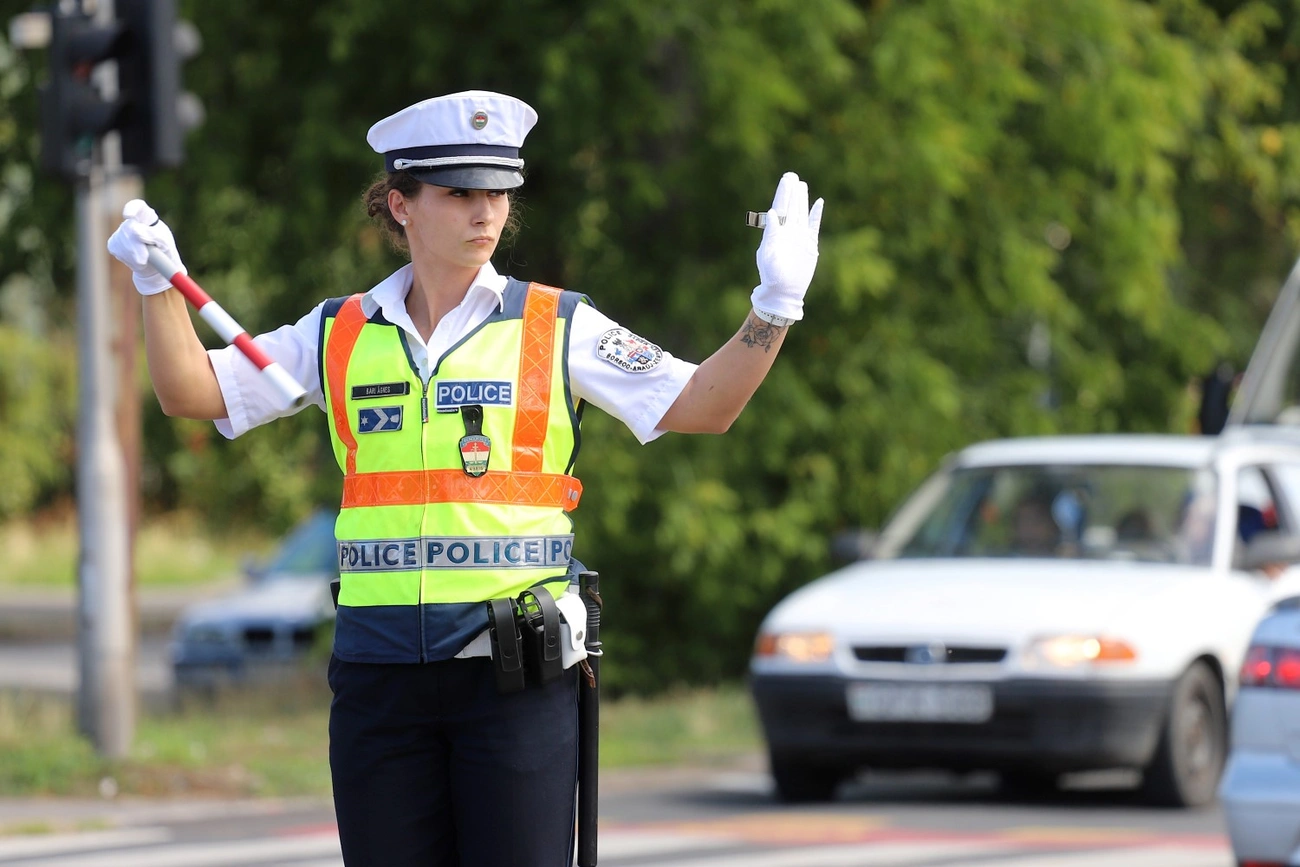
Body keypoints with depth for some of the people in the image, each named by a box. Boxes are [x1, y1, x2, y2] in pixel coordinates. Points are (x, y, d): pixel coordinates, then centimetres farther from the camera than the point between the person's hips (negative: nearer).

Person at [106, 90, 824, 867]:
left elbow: (699, 409, 0)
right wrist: (158, 283, -1)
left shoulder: (557, 328, 4)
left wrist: (774, 309, -14)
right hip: (380, 668, 2)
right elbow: (192, 391, 13)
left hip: (517, 666, -2)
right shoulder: (341, 336, 10)